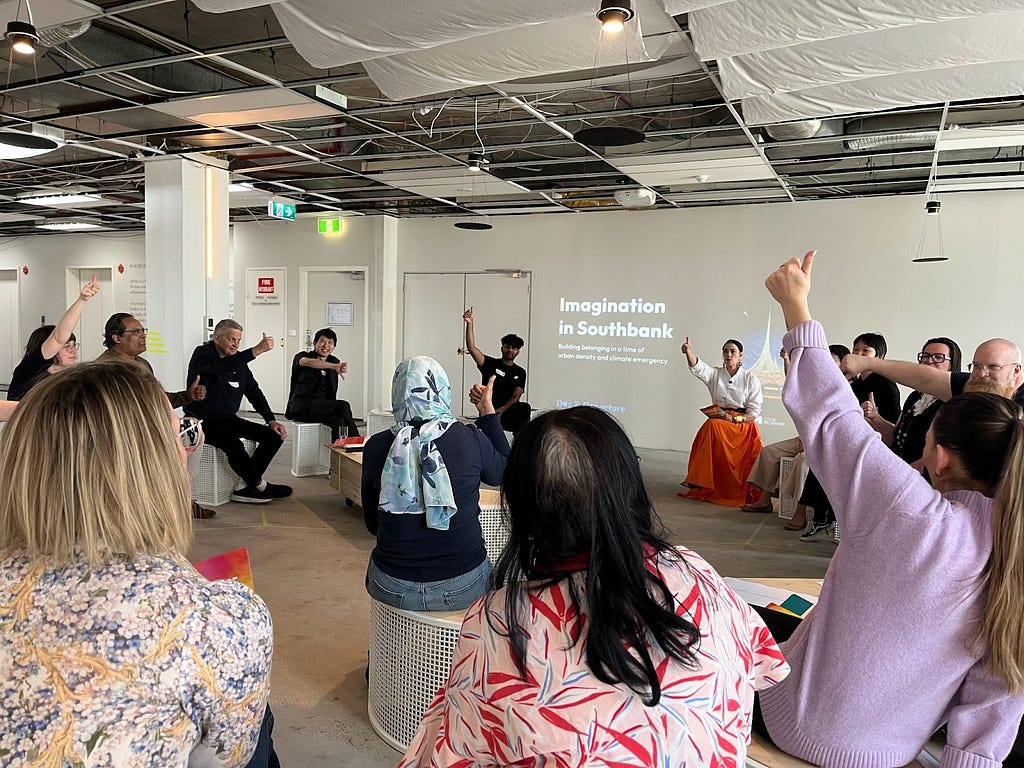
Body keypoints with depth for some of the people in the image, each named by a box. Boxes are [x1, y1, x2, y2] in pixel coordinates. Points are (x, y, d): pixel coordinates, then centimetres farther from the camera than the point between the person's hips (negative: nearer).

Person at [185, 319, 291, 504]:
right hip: (202, 420, -8)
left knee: (274, 436, -7)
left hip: (228, 419, 8)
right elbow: (223, 366, -33)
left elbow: (254, 392, 14)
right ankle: (260, 485, -8)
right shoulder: (203, 354, -9)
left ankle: (249, 488, -7)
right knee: (234, 444, -34)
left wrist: (272, 420, 1)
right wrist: (258, 350, -39)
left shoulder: (238, 361, 12)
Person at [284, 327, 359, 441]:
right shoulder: (301, 357, 5)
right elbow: (309, 362, -23)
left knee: (338, 420, -30)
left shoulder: (334, 361, 19)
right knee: (344, 406, -26)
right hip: (302, 407, -5)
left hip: (325, 409, 5)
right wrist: (334, 366, -36)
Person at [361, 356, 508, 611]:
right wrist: (488, 412, 14)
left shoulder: (376, 446, -8)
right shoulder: (470, 439, -12)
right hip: (462, 589, -1)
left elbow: (372, 524, 5)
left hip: (392, 590, 2)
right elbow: (503, 473, 10)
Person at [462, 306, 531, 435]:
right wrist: (470, 323, -16)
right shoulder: (490, 364, 9)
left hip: (509, 414, 1)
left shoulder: (520, 372, 14)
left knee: (525, 407, -31)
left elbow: (515, 397, 1)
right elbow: (471, 348, -5)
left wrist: (501, 410, -17)